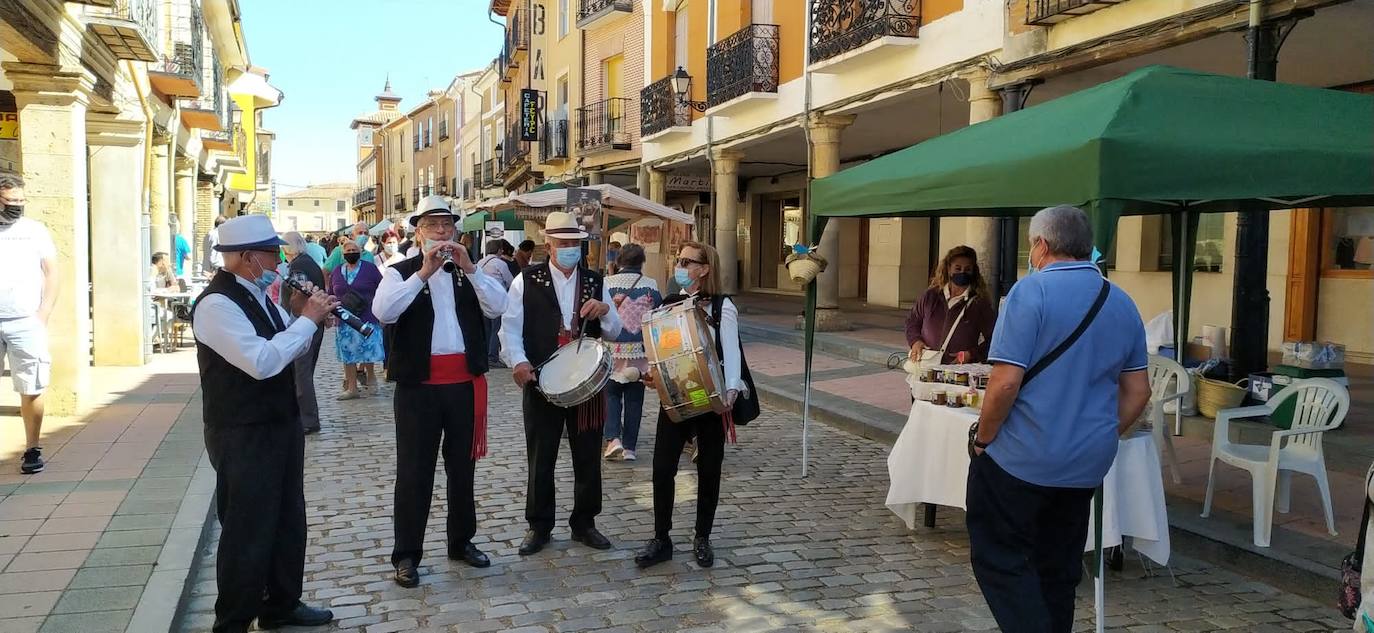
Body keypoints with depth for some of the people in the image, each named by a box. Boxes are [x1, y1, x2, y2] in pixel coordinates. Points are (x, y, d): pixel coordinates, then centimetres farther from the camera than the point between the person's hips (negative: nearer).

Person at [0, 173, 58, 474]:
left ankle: (32, 450, 8)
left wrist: (43, 315, -3)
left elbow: (52, 272, 7)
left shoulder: (35, 230, 8)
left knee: (30, 390, -1)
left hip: (26, 323, 0)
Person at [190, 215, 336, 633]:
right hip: (244, 437, -10)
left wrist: (303, 316, 1)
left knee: (288, 521, 19)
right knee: (248, 531, 2)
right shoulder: (217, 304, -19)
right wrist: (307, 319, -22)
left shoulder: (258, 295, 10)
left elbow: (291, 350, 19)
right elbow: (262, 361, -30)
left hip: (281, 425, 10)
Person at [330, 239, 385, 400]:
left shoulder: (369, 268, 0)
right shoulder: (336, 272, 11)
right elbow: (331, 295, 20)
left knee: (368, 350, -5)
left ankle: (371, 374, 25)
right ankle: (351, 388, 11)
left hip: (367, 319, -3)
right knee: (347, 354, 4)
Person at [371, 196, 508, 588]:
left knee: (463, 467, 15)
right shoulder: (401, 272, 0)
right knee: (413, 472, 3)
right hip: (418, 386, -3)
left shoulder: (470, 272, 9)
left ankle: (462, 542, 29)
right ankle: (406, 555, 13)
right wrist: (423, 273, -22)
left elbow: (497, 307, -7)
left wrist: (469, 268, -17)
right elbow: (383, 312, -18)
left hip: (465, 384, 3)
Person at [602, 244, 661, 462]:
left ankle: (613, 438, -5)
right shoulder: (651, 285, -2)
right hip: (640, 351, 1)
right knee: (634, 399, 9)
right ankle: (629, 446, 11)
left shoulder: (606, 284, -4)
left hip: (612, 349, -1)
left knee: (611, 394, 12)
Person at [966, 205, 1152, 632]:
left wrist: (982, 439, -7)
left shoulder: (1032, 291, -14)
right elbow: (1138, 393, 12)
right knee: (1058, 569, 17)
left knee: (1000, 562, 3)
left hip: (1021, 460, -7)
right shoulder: (1123, 305, 8)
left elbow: (1006, 382, -20)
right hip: (1087, 465, 7)